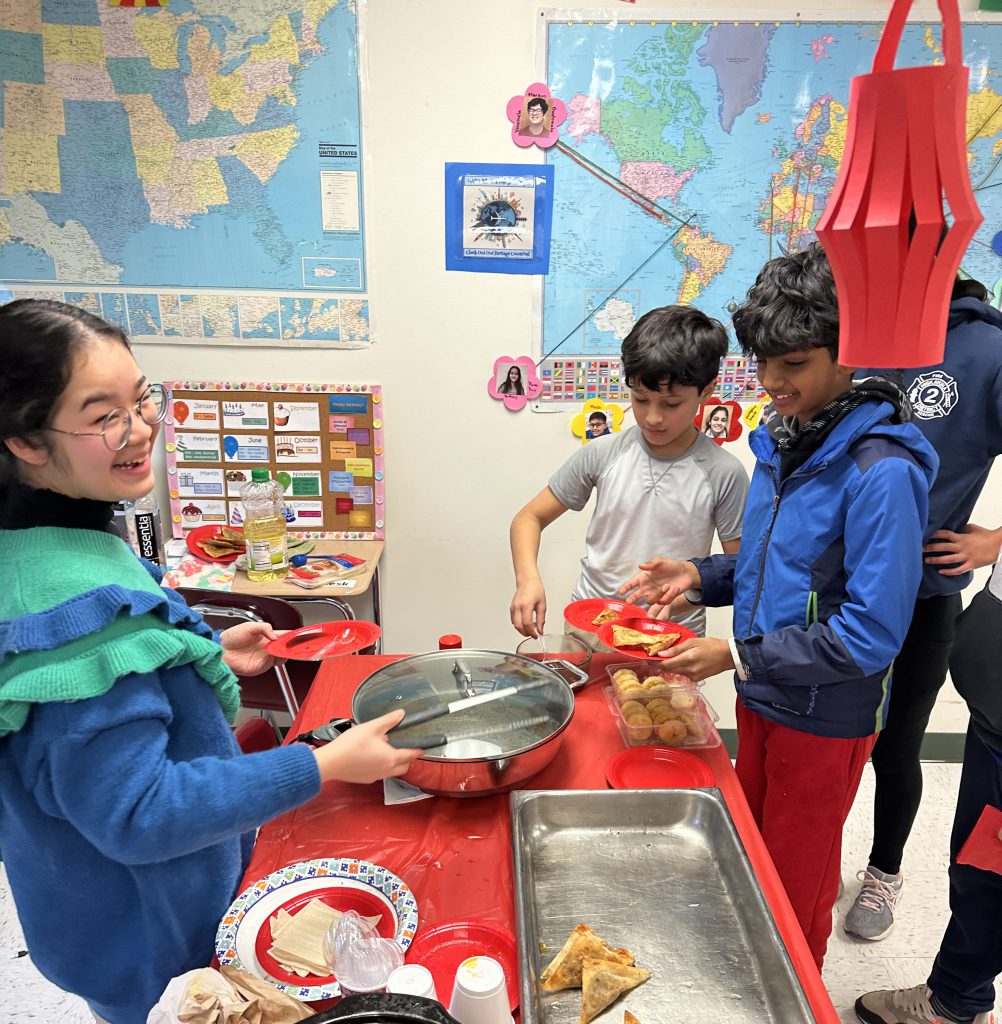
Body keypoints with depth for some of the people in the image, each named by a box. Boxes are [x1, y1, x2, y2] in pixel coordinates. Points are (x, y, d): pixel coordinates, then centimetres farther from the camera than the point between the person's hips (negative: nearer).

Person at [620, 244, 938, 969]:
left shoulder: (881, 473, -25)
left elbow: (870, 635, -26)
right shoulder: (784, 442, -1)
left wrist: (740, 657, -26)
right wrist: (702, 577, -6)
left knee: (796, 887, 16)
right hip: (763, 695, 8)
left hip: (826, 716, -7)